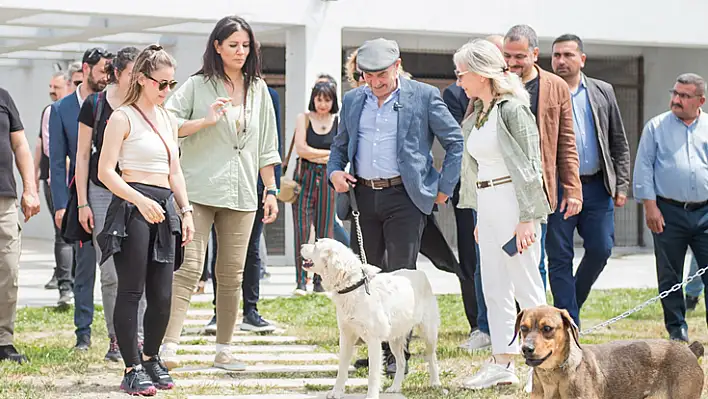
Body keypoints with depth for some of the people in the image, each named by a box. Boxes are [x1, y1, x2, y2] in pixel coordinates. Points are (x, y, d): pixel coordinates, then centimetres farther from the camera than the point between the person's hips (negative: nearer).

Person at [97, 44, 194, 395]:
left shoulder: (169, 120, 17)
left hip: (164, 208, 7)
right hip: (132, 206, -7)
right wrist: (141, 201, -21)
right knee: (131, 291, -4)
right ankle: (133, 369, 0)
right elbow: (106, 171, -11)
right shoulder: (123, 117, -5)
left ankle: (151, 358, 21)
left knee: (162, 294, 5)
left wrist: (186, 211, 14)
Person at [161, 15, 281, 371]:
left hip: (241, 194, 4)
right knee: (189, 268, -12)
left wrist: (271, 190, 13)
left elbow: (266, 146, 17)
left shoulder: (258, 89, 13)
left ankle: (223, 351, 15)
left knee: (232, 274, 7)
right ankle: (169, 346, -15)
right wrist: (207, 121, -16)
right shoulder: (197, 86, 1)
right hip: (199, 190, -4)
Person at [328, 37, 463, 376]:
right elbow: (340, 145, 23)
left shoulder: (423, 97, -2)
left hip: (405, 196, -5)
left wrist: (444, 188, -2)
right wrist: (334, 171, 3)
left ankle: (398, 354, 0)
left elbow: (455, 142, 2)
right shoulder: (353, 101, 12)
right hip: (364, 196, 5)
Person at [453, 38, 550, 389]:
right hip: (487, 207, 9)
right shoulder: (477, 114, 14)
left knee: (526, 287, -4)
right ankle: (502, 364, 14)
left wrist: (526, 218, -18)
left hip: (513, 205, -9)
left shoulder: (512, 109, -12)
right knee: (494, 289, 9)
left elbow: (529, 166, -14)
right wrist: (479, 218, 19)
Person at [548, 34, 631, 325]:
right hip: (556, 188, -3)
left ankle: (570, 302, 22)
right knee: (560, 258, 0)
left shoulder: (602, 92, 11)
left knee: (601, 249, -1)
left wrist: (621, 185, 6)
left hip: (597, 186, 3)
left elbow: (619, 143, 14)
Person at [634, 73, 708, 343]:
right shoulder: (656, 127, 4)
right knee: (669, 277, 5)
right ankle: (677, 331, 15)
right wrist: (650, 206, -6)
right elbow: (643, 167, 2)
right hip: (668, 212, -1)